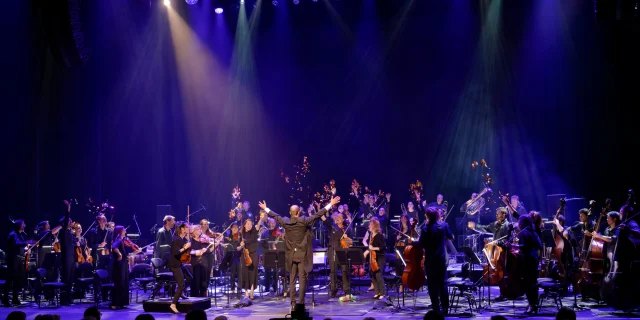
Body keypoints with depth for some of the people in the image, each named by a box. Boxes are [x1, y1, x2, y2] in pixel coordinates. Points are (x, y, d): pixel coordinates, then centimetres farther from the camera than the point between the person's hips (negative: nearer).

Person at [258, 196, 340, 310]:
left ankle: (293, 303, 7)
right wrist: (331, 204, -5)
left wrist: (265, 208, 32)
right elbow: (318, 215, -10)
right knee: (302, 279, 1)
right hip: (302, 254, -3)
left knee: (292, 280, 8)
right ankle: (301, 303, -2)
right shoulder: (304, 221, -11)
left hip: (291, 255, 3)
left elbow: (275, 216, 14)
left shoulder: (285, 222, -1)